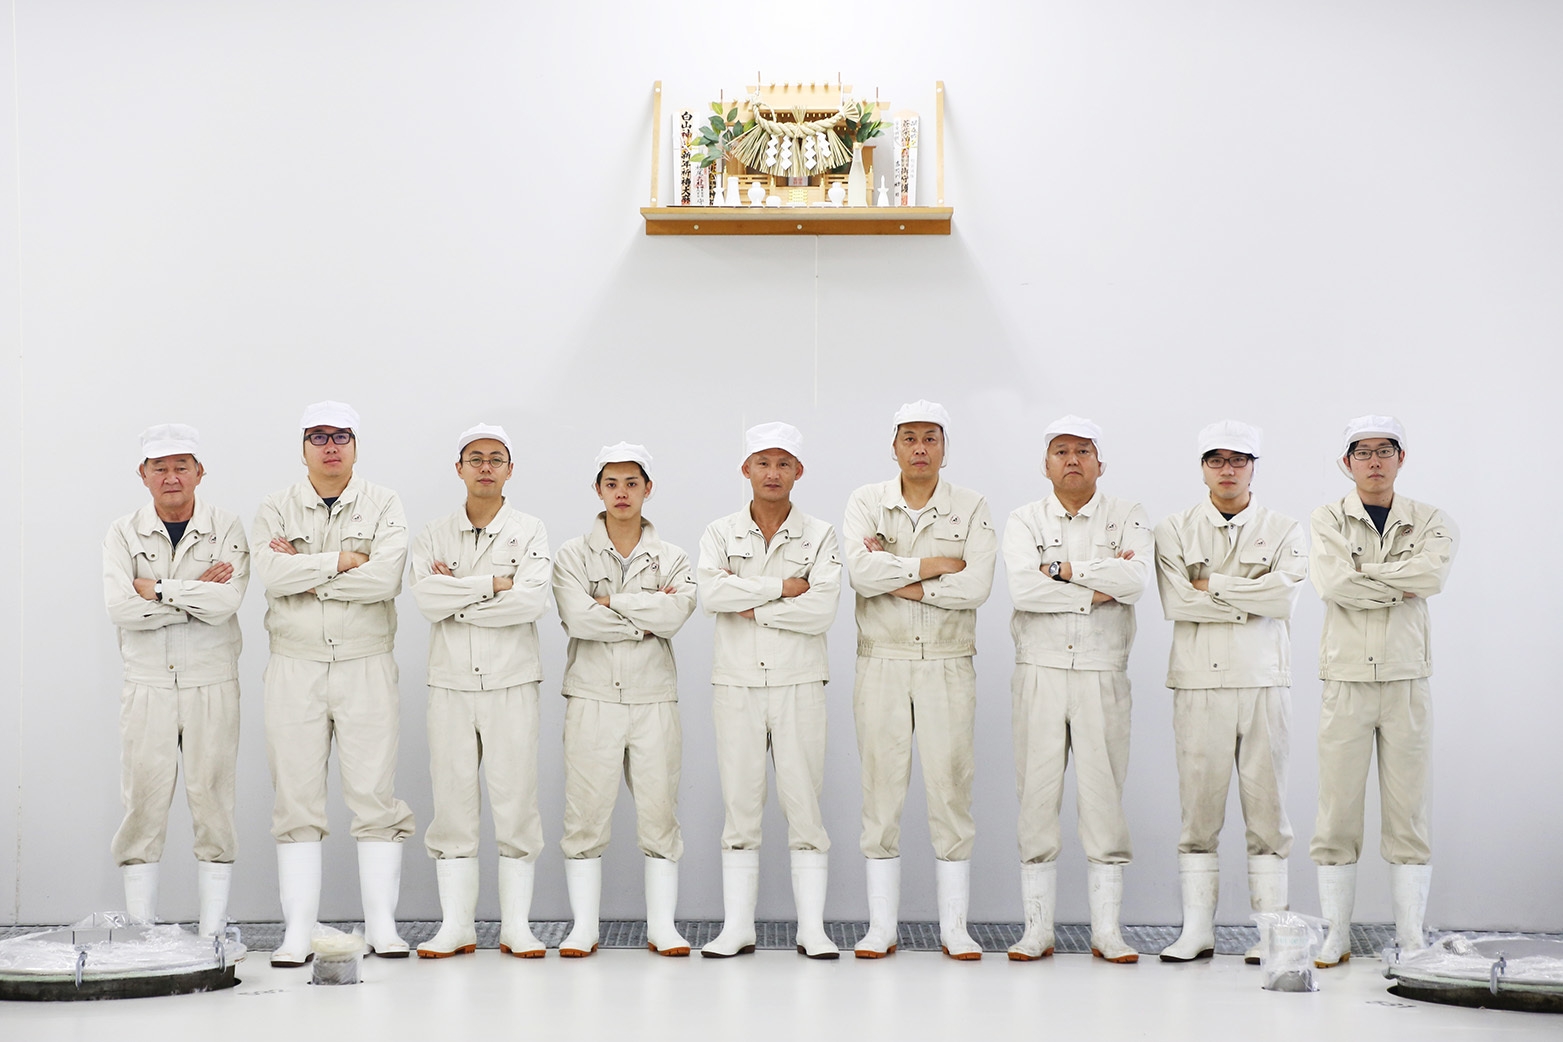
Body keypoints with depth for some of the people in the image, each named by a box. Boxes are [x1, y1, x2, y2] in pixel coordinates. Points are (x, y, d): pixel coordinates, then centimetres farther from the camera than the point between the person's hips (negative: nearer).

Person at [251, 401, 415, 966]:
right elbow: (272, 573, -10)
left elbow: (385, 578, -13)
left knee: (374, 794, -1)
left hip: (366, 665, -1)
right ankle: (297, 931, 4)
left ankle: (382, 924, 5)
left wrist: (305, 575, -9)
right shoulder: (277, 509, 8)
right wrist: (342, 561, -10)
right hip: (295, 667, 1)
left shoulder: (383, 505, 4)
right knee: (297, 798, 1)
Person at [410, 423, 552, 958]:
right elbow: (426, 599, -7)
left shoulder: (530, 531, 4)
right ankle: (456, 925, 8)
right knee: (452, 800, 2)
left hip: (511, 683, -2)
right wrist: (494, 583, -10)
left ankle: (516, 924, 5)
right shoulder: (433, 535, 10)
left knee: (515, 799, -2)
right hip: (450, 683, 2)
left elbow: (534, 599, -13)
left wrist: (458, 601, -9)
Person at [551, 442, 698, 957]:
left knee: (659, 811, 2)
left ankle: (662, 926, 8)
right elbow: (578, 619, -11)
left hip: (654, 697, 1)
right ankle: (583, 928, 6)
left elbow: (676, 613, -11)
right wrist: (645, 621, -8)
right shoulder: (574, 554, 5)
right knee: (586, 812, -1)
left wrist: (611, 601, -10)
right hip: (593, 697, -1)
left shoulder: (671, 558, 9)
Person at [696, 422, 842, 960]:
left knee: (804, 803, -1)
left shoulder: (820, 535, 4)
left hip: (798, 684, -1)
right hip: (736, 683, 1)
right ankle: (737, 926, 8)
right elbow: (710, 593, -12)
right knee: (740, 804, 3)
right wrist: (783, 586, -11)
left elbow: (823, 609, -10)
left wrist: (752, 608, -9)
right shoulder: (720, 533, 7)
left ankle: (812, 927, 4)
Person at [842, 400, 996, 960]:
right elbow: (860, 570, -13)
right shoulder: (865, 502, 5)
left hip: (947, 666, 0)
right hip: (881, 662, 0)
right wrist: (934, 565, -10)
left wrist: (899, 580, -10)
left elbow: (977, 585, -10)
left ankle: (954, 927, 6)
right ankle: (881, 928, 8)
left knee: (950, 787, -1)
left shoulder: (972, 508, 4)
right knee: (881, 788, 2)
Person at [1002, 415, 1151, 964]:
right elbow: (1022, 588, -13)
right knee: (1037, 792, 0)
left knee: (1104, 793, 0)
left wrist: (1064, 570, -10)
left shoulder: (1128, 517, 7)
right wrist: (1099, 588, -11)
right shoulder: (1024, 521, 6)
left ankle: (1106, 930, 7)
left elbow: (1135, 578, -13)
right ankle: (1037, 928, 7)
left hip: (1102, 673, 0)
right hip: (1040, 671, 0)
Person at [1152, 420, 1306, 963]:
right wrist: (1250, 601, -7)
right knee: (1199, 807, 1)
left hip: (1264, 680, 0)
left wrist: (1210, 582, -8)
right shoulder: (1174, 530, 8)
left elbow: (1284, 596, -10)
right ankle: (1197, 929, 7)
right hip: (1199, 683, 0)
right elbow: (1175, 602, -7)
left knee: (1266, 806, 1)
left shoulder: (1283, 531, 8)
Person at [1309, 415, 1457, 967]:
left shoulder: (1431, 522, 8)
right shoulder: (1328, 519, 5)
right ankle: (1335, 936, 7)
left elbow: (1433, 572, -13)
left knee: (1408, 813, 2)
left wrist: (1361, 572, -10)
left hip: (1406, 680, 1)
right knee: (1336, 813, -1)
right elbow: (1332, 583, -13)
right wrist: (1400, 587, -8)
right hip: (1346, 679, -1)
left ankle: (1411, 938, 7)